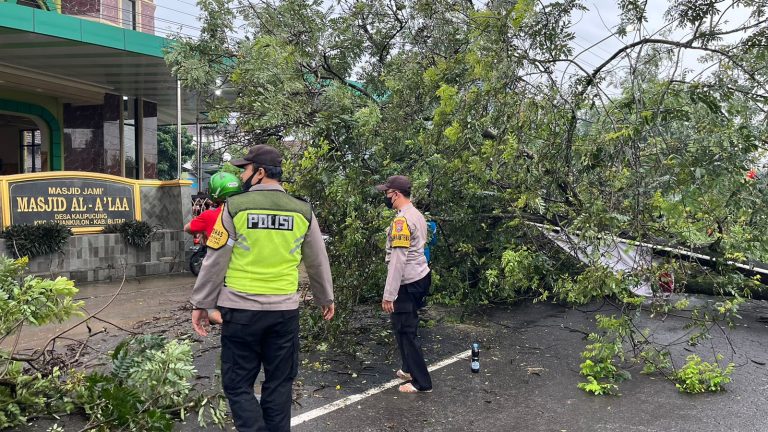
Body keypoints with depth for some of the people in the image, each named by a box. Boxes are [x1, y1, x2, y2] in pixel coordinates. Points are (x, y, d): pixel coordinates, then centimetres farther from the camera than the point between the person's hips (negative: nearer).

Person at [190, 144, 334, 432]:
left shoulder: (235, 207, -6)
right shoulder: (303, 212, 3)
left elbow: (215, 262, -4)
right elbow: (317, 263, 13)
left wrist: (201, 304, 6)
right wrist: (326, 299, 26)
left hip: (241, 310, -3)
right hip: (285, 310, 3)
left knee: (238, 385, 9)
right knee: (279, 384, 15)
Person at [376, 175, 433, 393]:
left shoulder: (402, 220, -20)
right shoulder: (417, 215, 11)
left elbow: (398, 260, -24)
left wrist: (389, 295, -21)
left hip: (408, 284, -10)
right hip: (420, 277, 10)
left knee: (405, 331, -1)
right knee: (405, 327, 19)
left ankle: (421, 382, 6)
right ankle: (411, 369, 30)